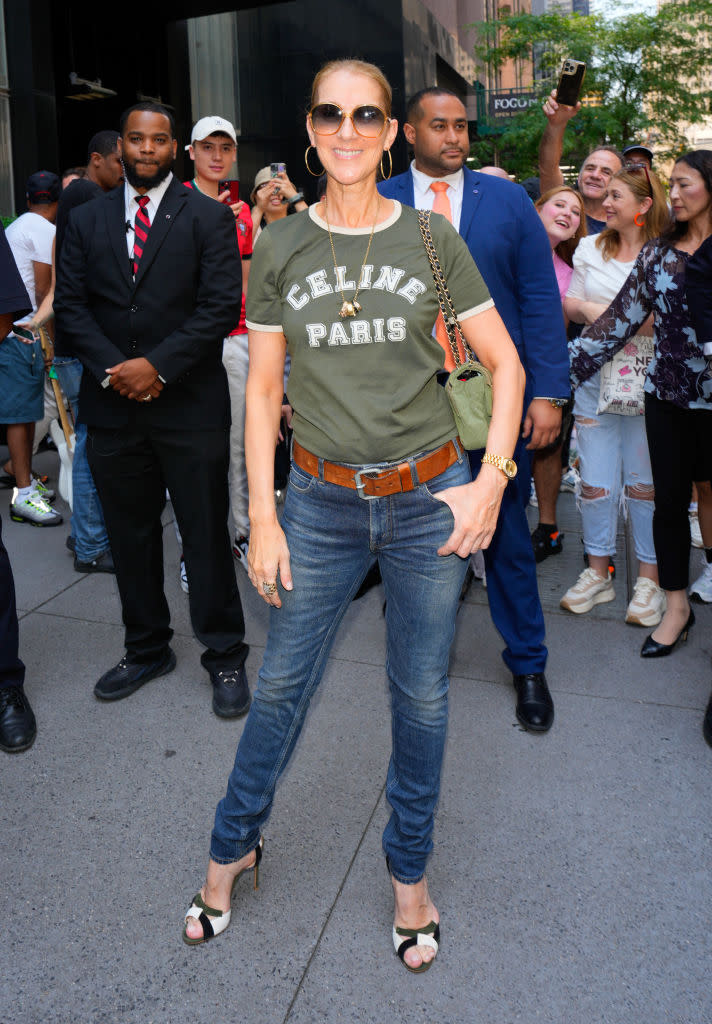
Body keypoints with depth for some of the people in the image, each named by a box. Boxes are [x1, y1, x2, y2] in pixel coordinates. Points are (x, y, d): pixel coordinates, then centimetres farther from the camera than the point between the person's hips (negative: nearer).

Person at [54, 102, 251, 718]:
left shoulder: (209, 217, 2)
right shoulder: (87, 221, 12)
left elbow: (222, 305, -8)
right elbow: (70, 304, 7)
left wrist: (157, 365, -15)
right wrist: (112, 368, -9)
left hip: (190, 404, -3)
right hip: (113, 406, 4)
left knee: (206, 534, 2)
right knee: (130, 534, 12)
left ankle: (226, 656, 17)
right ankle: (147, 650, 29)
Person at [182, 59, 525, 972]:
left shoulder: (432, 241, 0)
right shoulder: (279, 248, 3)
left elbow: (506, 365, 3)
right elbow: (262, 391, 4)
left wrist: (491, 481, -8)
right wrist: (261, 518, -2)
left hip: (428, 500, 0)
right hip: (321, 500, 1)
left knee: (421, 693, 11)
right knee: (280, 684, 10)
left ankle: (409, 870, 34)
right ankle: (234, 847, 37)